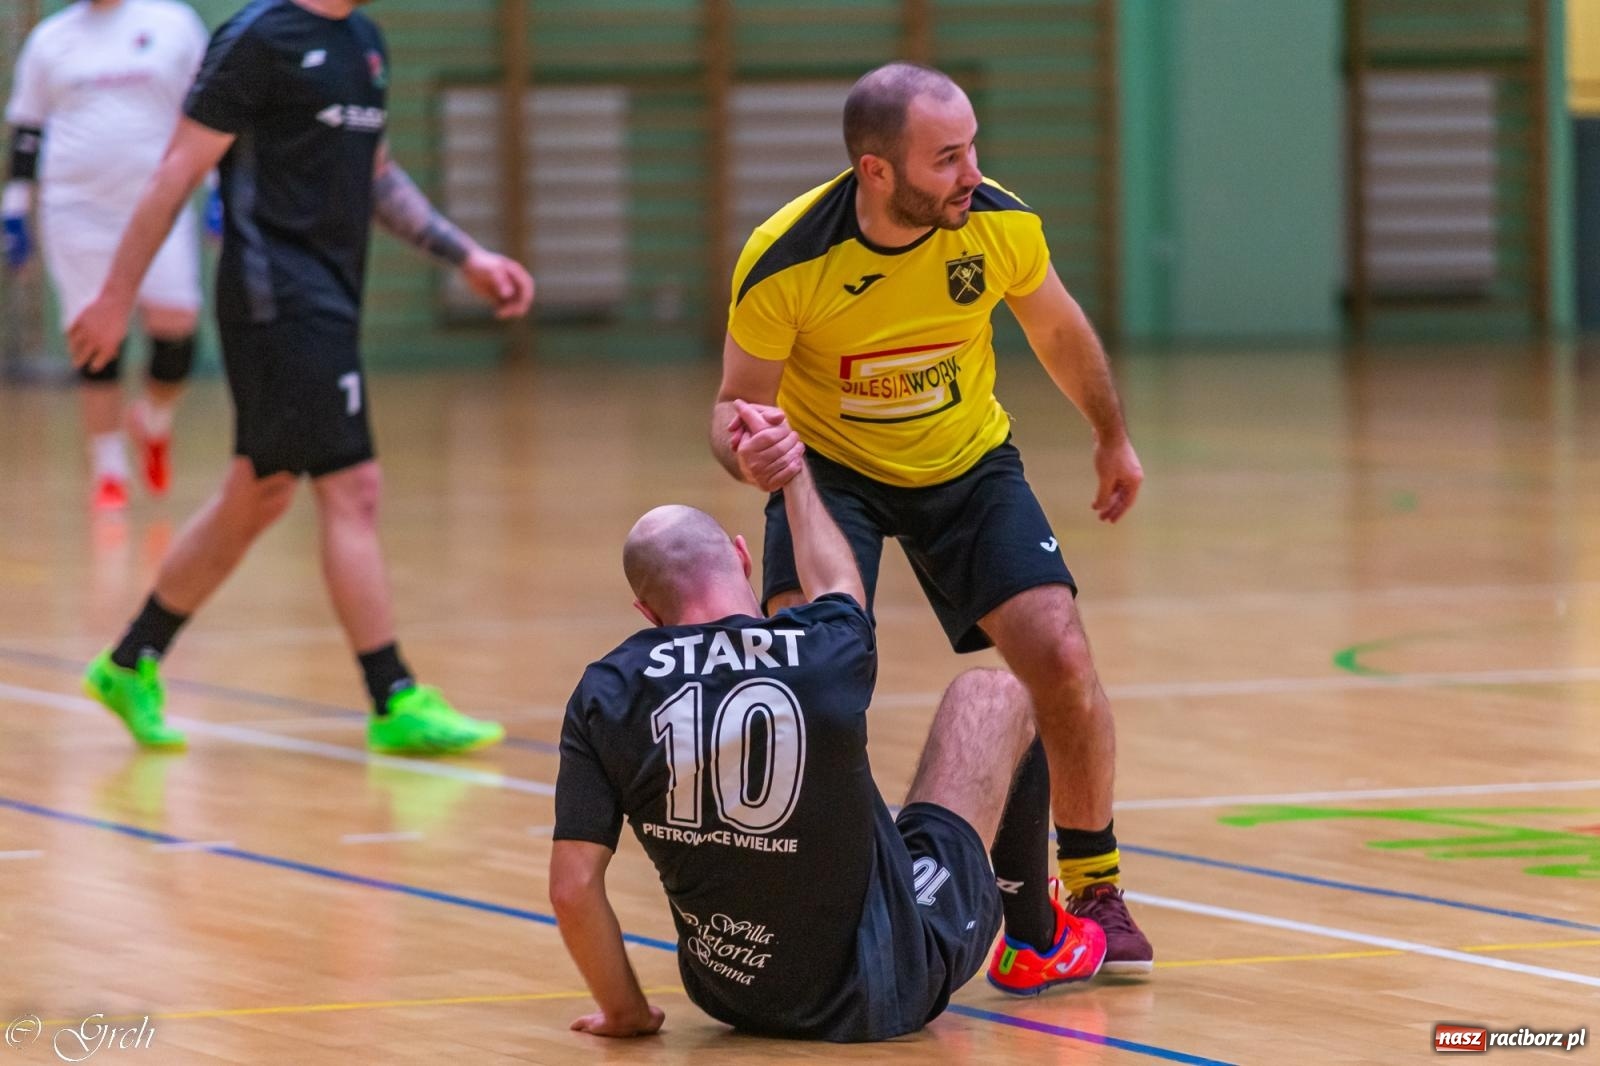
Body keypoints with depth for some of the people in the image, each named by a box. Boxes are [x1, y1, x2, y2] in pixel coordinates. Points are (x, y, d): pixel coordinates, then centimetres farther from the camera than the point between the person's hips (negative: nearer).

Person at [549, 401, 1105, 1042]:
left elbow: (571, 888, -16)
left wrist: (625, 1011, 1)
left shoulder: (606, 694, -15)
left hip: (730, 998, 2)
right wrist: (793, 471, 27)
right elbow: (835, 583, 10)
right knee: (991, 695, 19)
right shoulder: (829, 653, -17)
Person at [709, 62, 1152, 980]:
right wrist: (744, 451, -40)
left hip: (967, 464, 2)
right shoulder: (785, 263, -29)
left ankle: (1095, 889, 12)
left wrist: (1113, 438, 17)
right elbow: (737, 403, -15)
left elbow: (1057, 329, 2)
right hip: (832, 466, -2)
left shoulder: (1001, 224, -21)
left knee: (1062, 660, -11)